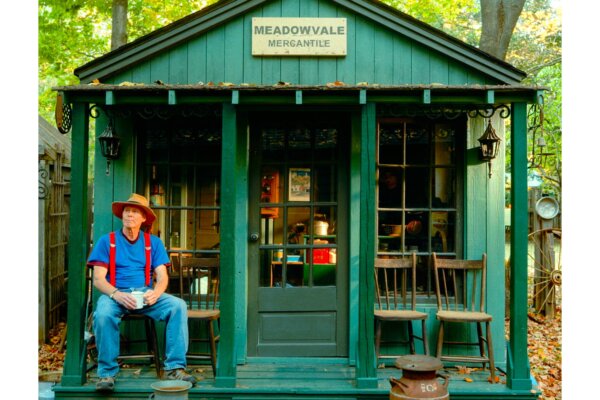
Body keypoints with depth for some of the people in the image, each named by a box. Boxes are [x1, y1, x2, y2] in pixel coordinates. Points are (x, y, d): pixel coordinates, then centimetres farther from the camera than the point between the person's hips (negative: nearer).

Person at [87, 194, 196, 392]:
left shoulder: (153, 243, 13)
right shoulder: (107, 241, 7)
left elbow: (162, 276, 5)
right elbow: (98, 279, -2)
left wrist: (156, 293, -19)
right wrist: (117, 295, -22)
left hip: (145, 295, 2)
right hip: (115, 294, -2)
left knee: (178, 305, -24)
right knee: (103, 314, -35)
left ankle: (174, 367, -22)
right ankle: (107, 373, -20)